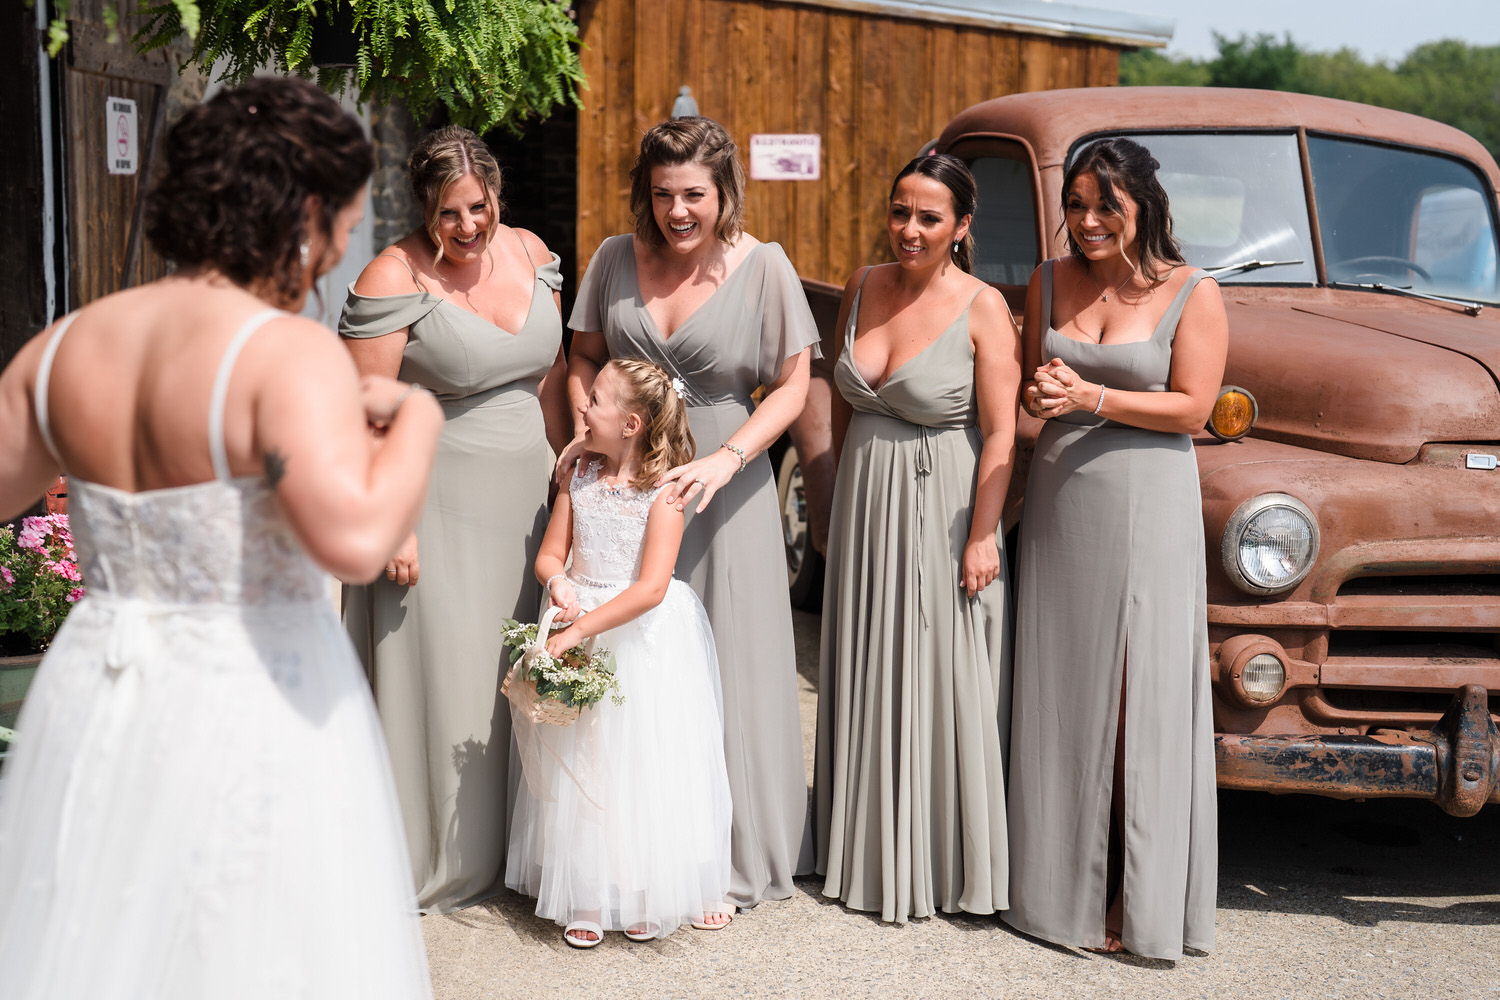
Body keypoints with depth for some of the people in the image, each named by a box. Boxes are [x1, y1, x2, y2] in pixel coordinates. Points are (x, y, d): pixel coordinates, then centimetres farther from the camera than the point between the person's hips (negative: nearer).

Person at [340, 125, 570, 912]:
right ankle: (433, 861, 18)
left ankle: (511, 842, 30)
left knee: (521, 670, 13)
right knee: (438, 669, 1)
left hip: (525, 495, 6)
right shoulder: (394, 279, -15)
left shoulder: (531, 255, 4)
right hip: (437, 502, -6)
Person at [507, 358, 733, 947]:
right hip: (580, 631, 4)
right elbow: (550, 553, 7)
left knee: (647, 766, 2)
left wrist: (579, 629, -26)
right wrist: (558, 582, -17)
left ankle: (645, 895, 19)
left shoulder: (663, 489, -14)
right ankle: (587, 897, 17)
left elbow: (651, 588, -22)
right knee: (582, 765, 6)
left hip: (645, 636, -4)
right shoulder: (579, 474, 2)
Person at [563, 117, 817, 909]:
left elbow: (792, 385, -5)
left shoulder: (762, 267, -6)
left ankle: (739, 855, 18)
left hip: (722, 488, -3)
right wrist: (588, 427, -4)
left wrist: (726, 460, -18)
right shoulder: (615, 260, 3)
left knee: (726, 666, 2)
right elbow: (584, 359, 15)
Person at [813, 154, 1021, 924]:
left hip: (943, 511, -6)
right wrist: (848, 482, 14)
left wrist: (982, 535, -18)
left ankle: (945, 863, 18)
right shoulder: (863, 288, 2)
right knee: (868, 677, 15)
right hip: (864, 503, 6)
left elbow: (1000, 433, -16)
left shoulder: (983, 309, -14)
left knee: (941, 681, 3)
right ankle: (870, 852, 31)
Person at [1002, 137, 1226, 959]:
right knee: (1059, 696, 9)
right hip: (1058, 500, 4)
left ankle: (1138, 899, 10)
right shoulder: (1048, 282, 6)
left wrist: (1091, 399, -19)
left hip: (1146, 509, -4)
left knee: (1137, 699, -1)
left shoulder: (1193, 295, -6)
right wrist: (1039, 394, -10)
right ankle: (1060, 881, 21)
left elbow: (1191, 408, -10)